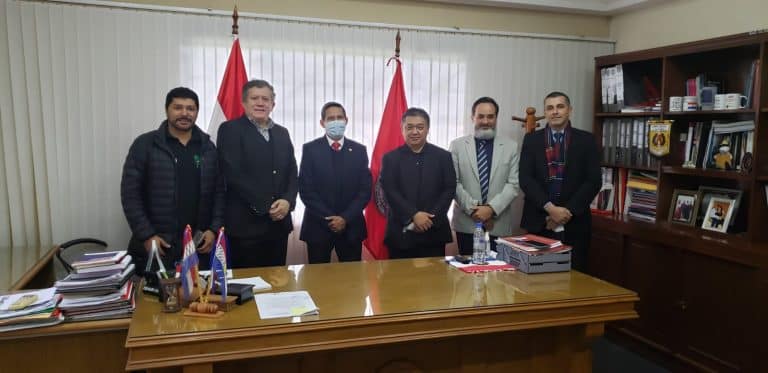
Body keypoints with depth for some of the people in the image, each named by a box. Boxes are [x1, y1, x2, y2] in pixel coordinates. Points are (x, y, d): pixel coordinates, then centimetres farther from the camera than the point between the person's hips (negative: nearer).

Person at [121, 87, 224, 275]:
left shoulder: (208, 147, 8)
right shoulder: (145, 145, -1)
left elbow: (219, 192, 9)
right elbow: (130, 194, -3)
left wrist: (214, 229, -2)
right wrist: (146, 235, -9)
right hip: (155, 246, -2)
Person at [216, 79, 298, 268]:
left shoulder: (282, 133, 15)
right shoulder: (230, 129, -3)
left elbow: (292, 173, 12)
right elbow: (233, 174, -12)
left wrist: (288, 201, -8)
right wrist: (265, 207, -14)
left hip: (279, 222, 6)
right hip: (246, 224, -5)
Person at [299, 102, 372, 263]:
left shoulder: (359, 150, 4)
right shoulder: (310, 149, -1)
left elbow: (365, 190, 1)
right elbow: (305, 190, -6)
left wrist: (346, 218, -11)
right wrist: (328, 218, -13)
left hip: (351, 226, 2)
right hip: (318, 225, -1)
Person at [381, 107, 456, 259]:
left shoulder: (443, 156, 7)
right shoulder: (390, 158, 5)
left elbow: (449, 190, 2)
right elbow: (390, 192, -4)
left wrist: (431, 219, -10)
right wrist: (413, 215, -16)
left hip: (434, 232, 1)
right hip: (401, 233, 0)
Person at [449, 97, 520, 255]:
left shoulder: (511, 146, 5)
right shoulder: (457, 145, 4)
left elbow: (514, 184, -1)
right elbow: (453, 182, -1)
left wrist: (492, 208, -12)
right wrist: (472, 208, -10)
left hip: (499, 224, 0)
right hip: (466, 222, 0)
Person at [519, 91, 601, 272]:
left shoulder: (586, 140, 5)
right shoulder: (531, 139, 6)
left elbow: (593, 181, -2)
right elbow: (525, 179, -3)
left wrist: (568, 211, -11)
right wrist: (550, 208, -14)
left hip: (574, 223, 0)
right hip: (539, 221, 1)